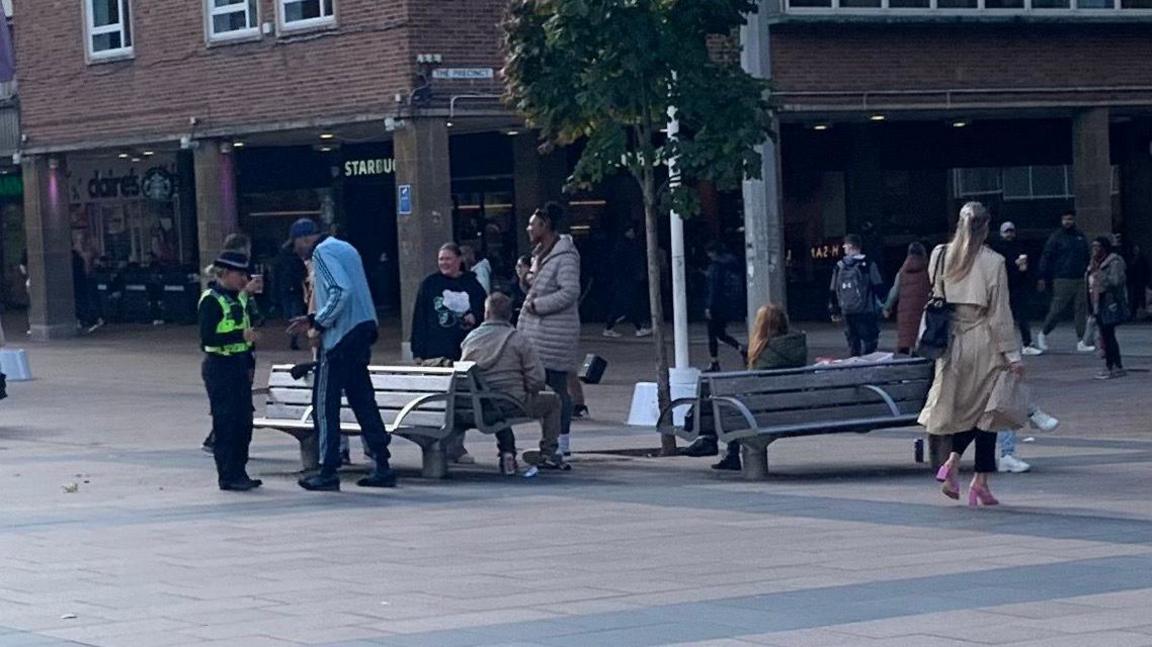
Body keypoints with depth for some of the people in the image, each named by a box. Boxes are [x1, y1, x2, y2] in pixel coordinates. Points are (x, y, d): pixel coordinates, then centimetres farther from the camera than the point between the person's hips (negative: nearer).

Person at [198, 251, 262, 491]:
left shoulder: (238, 298, 13)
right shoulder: (211, 300, -13)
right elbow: (207, 338, -20)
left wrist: (250, 363, 16)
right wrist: (240, 336, -27)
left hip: (239, 366, 8)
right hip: (220, 366, -8)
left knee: (243, 420, 8)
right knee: (225, 422, -5)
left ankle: (239, 472, 16)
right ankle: (228, 476, -1)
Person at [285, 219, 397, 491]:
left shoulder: (322, 253, -10)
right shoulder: (345, 249, 19)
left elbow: (341, 291, -23)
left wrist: (318, 323, -15)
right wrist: (313, 318, 18)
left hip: (340, 337, -9)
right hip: (362, 330, 9)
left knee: (325, 402, -2)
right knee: (362, 400, 11)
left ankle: (328, 471, -2)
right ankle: (382, 467, 9)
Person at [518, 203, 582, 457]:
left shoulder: (565, 256, -12)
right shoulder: (540, 253, 17)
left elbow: (570, 291, -22)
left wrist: (537, 305, -18)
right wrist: (526, 280, 4)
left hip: (556, 331, -9)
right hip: (537, 330, 9)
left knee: (557, 385, -5)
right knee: (543, 386, 8)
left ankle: (562, 442, 0)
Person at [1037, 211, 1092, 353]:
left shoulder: (1080, 237, 14)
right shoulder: (1056, 237, -1)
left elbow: (1087, 258, 22)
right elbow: (1046, 257, -4)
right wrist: (1043, 278, -10)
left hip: (1080, 280, 5)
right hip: (1062, 280, -5)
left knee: (1081, 310, -1)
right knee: (1057, 309, -4)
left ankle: (1081, 342, 0)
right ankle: (1043, 334, 16)